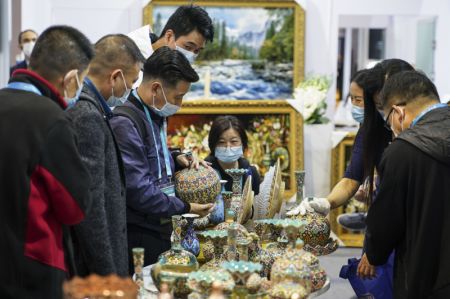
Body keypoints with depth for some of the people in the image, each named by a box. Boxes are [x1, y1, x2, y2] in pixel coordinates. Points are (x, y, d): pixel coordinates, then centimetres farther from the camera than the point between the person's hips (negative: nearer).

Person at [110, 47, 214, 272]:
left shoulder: (156, 116, 13)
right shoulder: (125, 123, -19)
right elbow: (138, 190, -22)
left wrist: (176, 160, 9)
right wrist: (185, 208, -16)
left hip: (159, 230, 9)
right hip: (138, 236, -9)